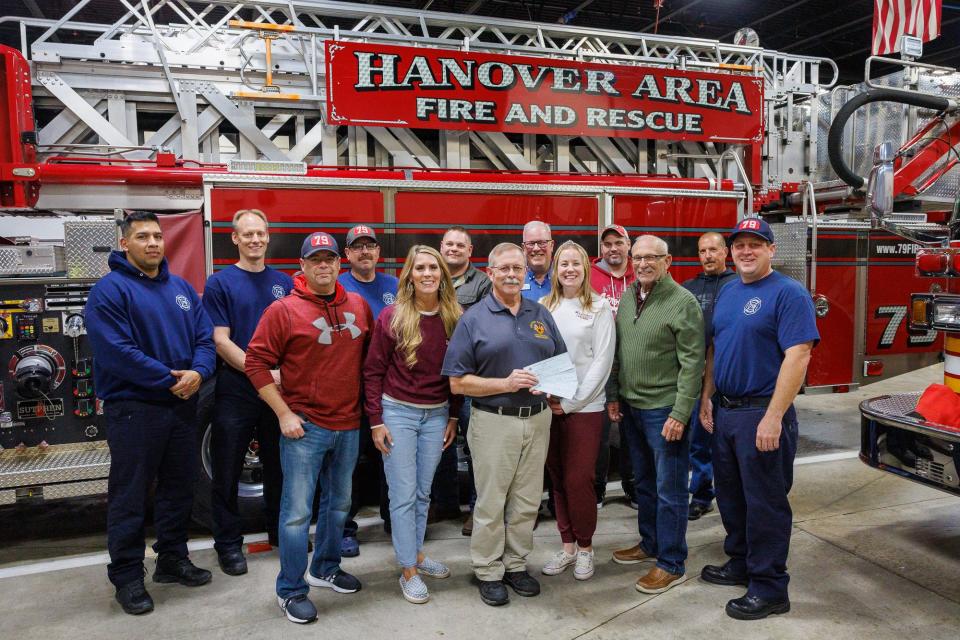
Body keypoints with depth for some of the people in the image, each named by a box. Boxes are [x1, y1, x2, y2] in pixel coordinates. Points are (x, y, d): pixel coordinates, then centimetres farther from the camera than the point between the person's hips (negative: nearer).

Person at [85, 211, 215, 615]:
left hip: (183, 406, 6)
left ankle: (173, 559, 31)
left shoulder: (182, 288, 10)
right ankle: (127, 576, 16)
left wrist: (197, 372, -15)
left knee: (178, 488, 16)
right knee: (130, 496, 3)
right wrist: (169, 380, -19)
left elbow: (205, 336, 5)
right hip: (133, 409, -6)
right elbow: (116, 351, -19)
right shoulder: (110, 290, -10)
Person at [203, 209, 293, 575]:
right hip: (236, 390, -3)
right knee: (228, 471, 6)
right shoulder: (220, 282, -3)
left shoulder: (284, 282, 8)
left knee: (279, 466, 14)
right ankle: (228, 543, 20)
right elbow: (221, 341, -9)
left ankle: (280, 530, 31)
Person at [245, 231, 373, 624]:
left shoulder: (359, 306, 5)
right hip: (304, 427, -5)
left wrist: (367, 403, 10)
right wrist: (284, 414, -14)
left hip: (348, 425, 6)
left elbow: (369, 354, 16)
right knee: (297, 511, 1)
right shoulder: (284, 310, -10)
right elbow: (257, 363, -10)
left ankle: (325, 569, 38)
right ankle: (291, 590, 17)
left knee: (338, 503, 18)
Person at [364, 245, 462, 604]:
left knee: (423, 491, 15)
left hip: (437, 414, 3)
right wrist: (376, 421, -8)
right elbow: (373, 371, -5)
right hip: (398, 412, -3)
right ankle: (409, 571, 14)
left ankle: (415, 552, 34)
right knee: (403, 494, 2)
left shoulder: (455, 318, -1)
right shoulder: (392, 317, -9)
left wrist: (454, 417, 7)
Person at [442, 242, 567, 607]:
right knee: (491, 502, 6)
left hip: (537, 419, 4)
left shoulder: (541, 315, 9)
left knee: (527, 501, 13)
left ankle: (516, 564, 31)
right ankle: (488, 571, 23)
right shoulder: (474, 318, -4)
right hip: (493, 422, -4)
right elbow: (458, 382, -8)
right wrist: (505, 384, -19)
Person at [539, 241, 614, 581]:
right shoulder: (543, 307, 8)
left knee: (578, 480, -3)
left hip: (585, 408, -3)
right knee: (558, 478, 9)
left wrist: (573, 401, -11)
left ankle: (585, 547, 18)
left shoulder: (599, 308, -2)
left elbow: (602, 360, -6)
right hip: (548, 405, 3)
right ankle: (567, 545, 24)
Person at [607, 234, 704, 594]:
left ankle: (671, 564, 16)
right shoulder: (627, 299, 8)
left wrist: (680, 413, -19)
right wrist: (613, 396, 11)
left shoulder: (683, 302, -13)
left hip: (664, 409, -7)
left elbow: (692, 362, -16)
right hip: (631, 407, 7)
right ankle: (649, 544, 36)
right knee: (643, 482, 20)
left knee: (669, 489, 3)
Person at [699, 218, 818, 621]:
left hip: (762, 414, -8)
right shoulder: (727, 292, 12)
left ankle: (770, 587, 16)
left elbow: (797, 357, -20)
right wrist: (707, 396, 10)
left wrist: (773, 417, -24)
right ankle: (740, 564, 35)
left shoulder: (789, 294, -12)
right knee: (730, 494, 18)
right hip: (725, 411, 8)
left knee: (764, 502, 2)